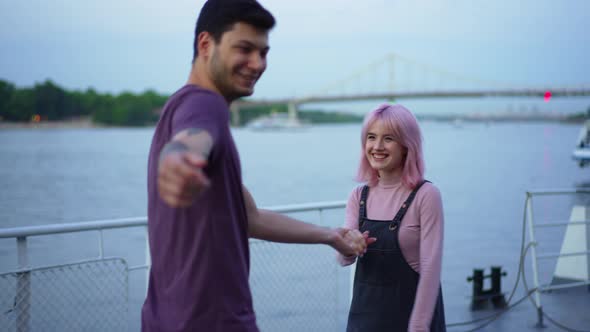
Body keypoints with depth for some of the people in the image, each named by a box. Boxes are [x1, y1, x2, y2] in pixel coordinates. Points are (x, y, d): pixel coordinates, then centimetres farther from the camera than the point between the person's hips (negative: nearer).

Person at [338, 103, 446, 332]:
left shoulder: (425, 195, -12)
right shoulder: (359, 196, 3)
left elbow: (430, 266, -14)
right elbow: (345, 259, -1)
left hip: (412, 310, -4)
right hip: (366, 312, 4)